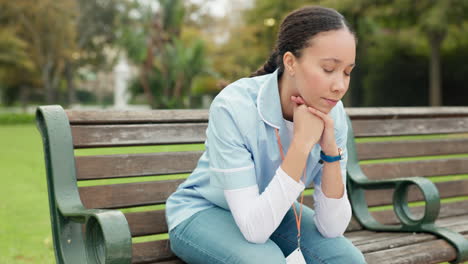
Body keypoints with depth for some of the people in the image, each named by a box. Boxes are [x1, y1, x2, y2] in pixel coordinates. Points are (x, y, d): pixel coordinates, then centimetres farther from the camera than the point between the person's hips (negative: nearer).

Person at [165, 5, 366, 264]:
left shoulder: (332, 114, -15)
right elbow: (254, 229, -34)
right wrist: (302, 142, -36)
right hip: (203, 212, -5)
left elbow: (332, 228, -15)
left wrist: (331, 149, -28)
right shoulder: (233, 107, -30)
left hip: (272, 211, 5)